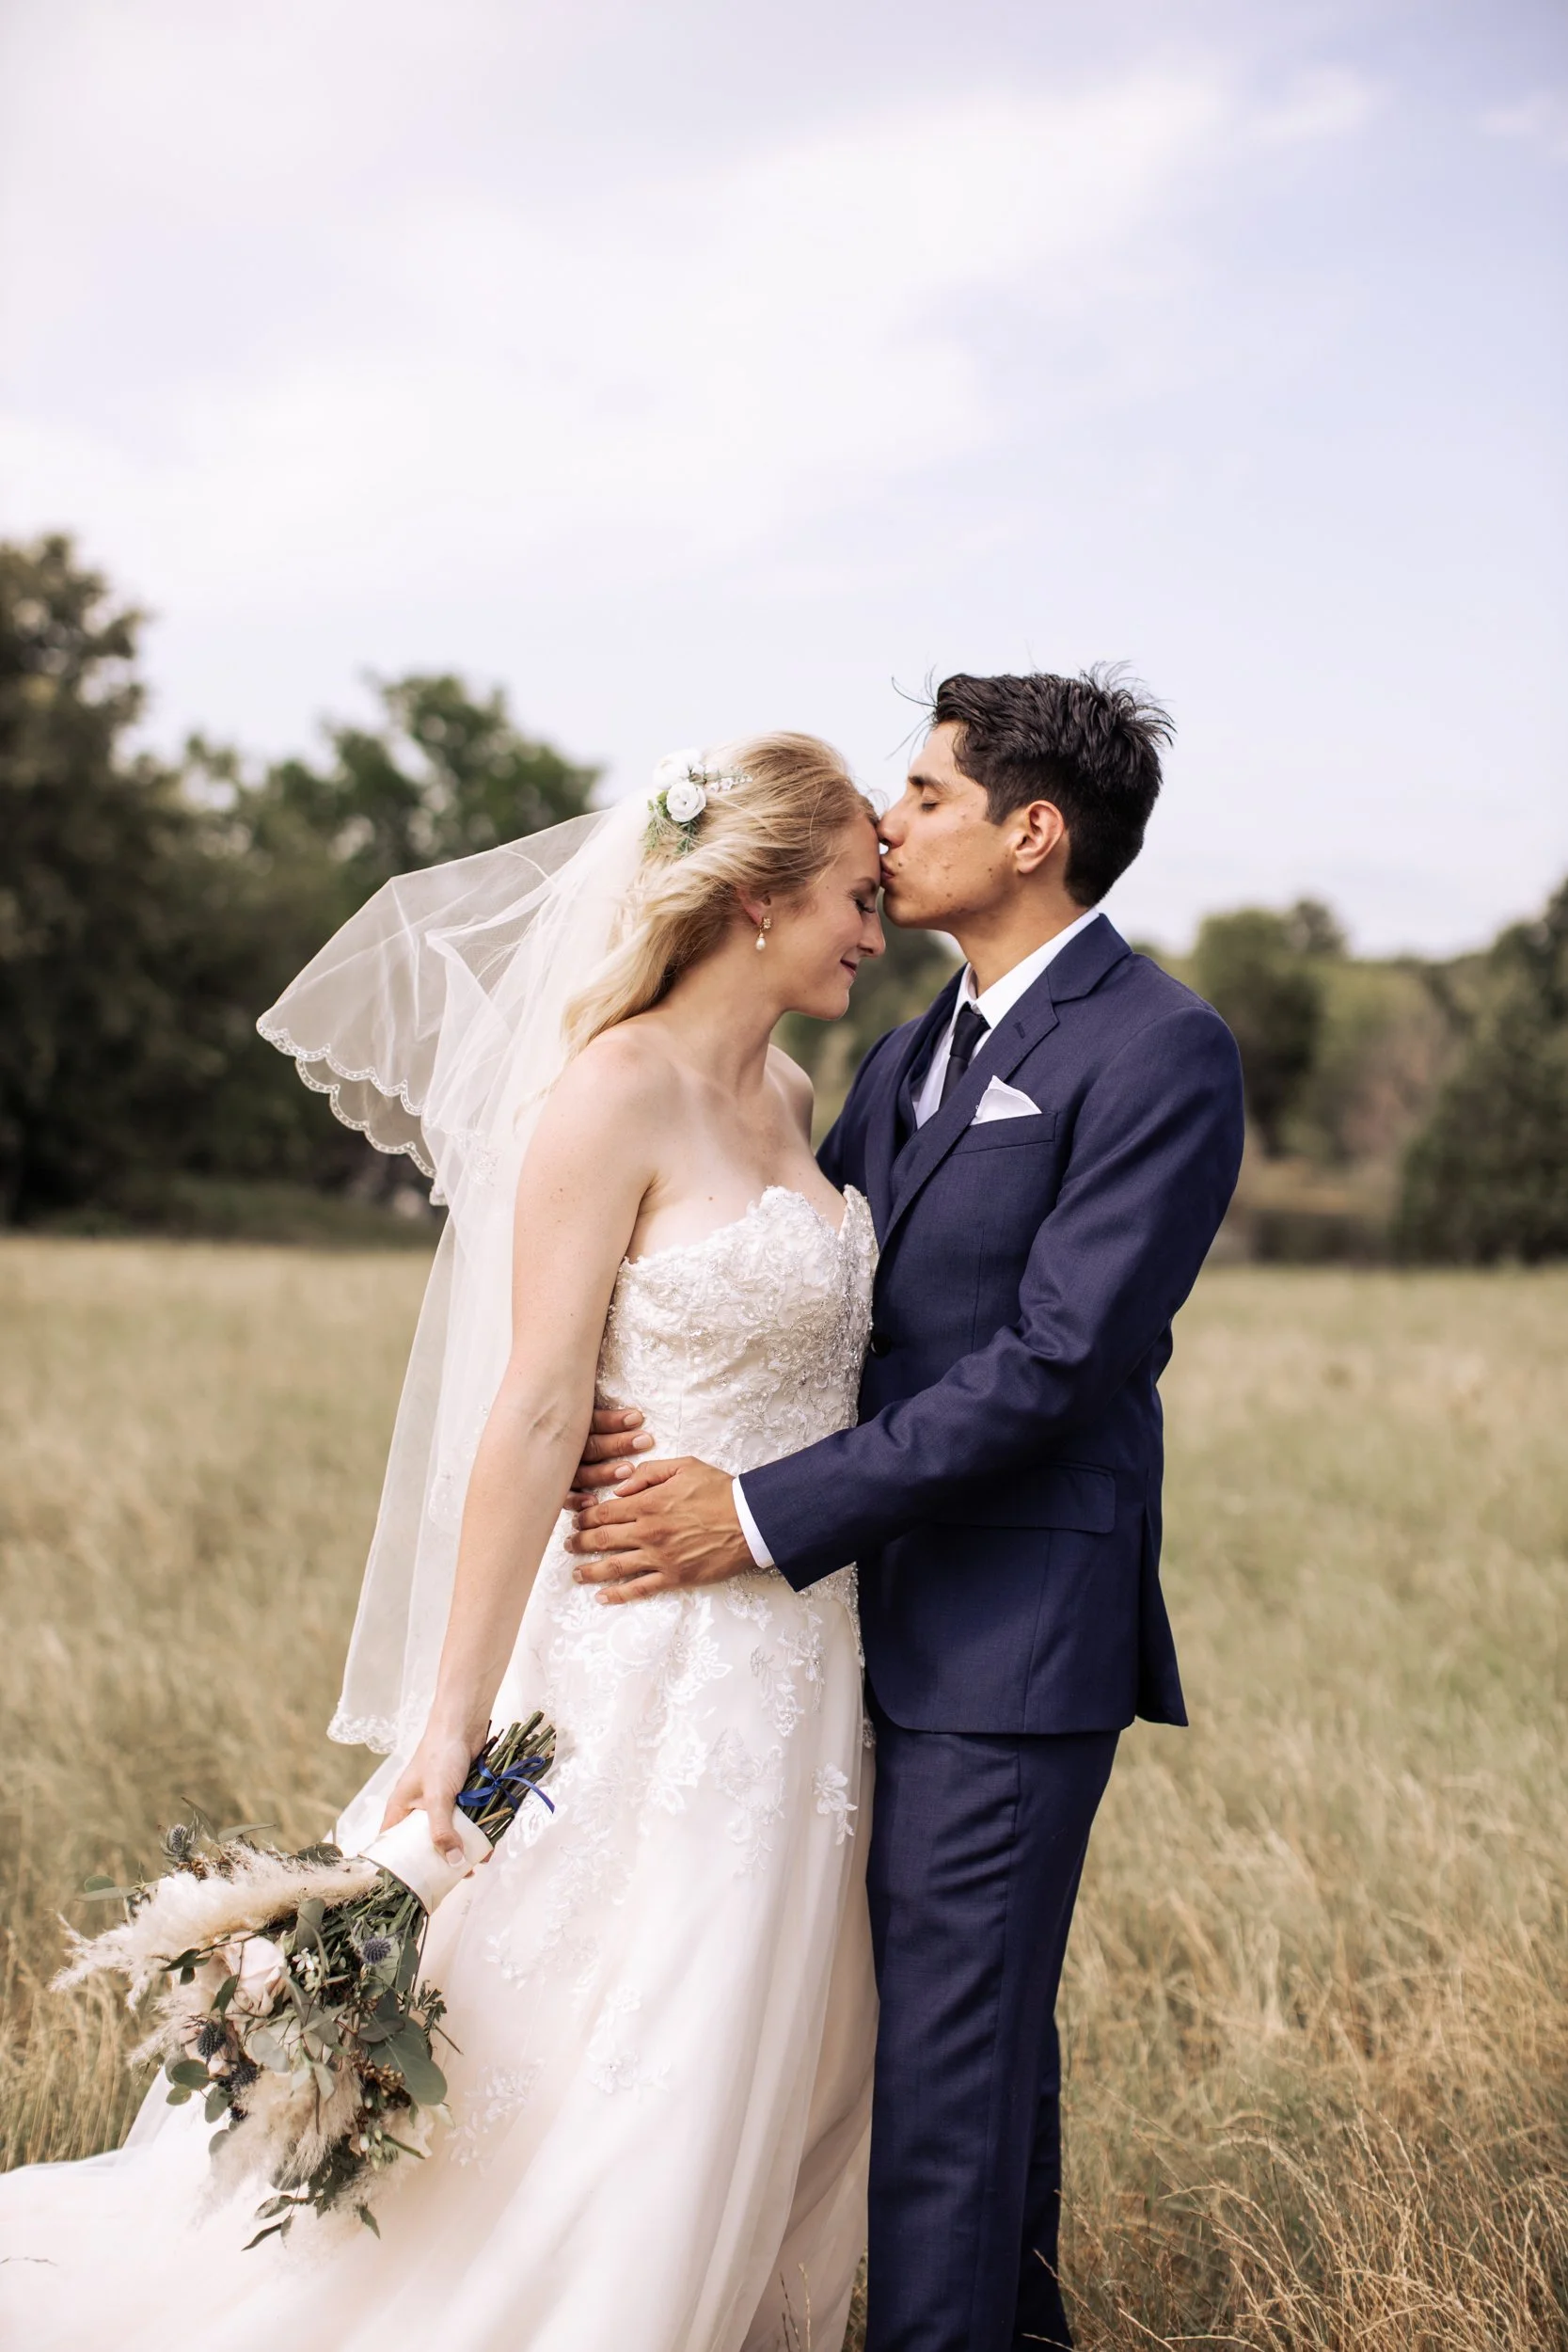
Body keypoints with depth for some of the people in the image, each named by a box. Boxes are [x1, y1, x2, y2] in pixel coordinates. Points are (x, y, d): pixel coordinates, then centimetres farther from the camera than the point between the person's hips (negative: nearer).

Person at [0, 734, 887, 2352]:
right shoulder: (612, 1090, -14)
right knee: (577, 2110, -1)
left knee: (753, 2108, 16)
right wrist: (456, 1710, -18)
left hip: (801, 1661, 8)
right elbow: (536, 1414, -17)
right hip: (660, 1666, -8)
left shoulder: (785, 1098, 11)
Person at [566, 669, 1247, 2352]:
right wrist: (650, 1428, -12)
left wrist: (762, 1515, -22)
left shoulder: (1159, 1051, -12)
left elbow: (1054, 1359, -20)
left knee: (948, 2046, -3)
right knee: (974, 2017, 20)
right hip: (898, 1617, 8)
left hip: (1022, 1629, -8)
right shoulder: (908, 1054, 15)